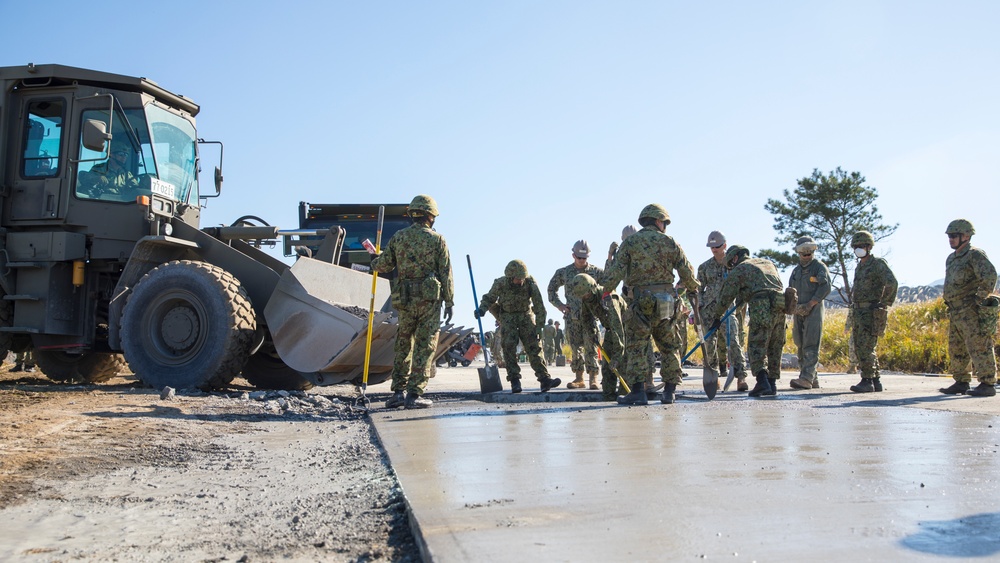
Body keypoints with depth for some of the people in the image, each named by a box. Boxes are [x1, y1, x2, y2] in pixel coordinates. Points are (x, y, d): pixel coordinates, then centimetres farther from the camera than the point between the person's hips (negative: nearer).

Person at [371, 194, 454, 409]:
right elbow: (446, 274, -2)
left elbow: (384, 265, 11)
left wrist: (374, 262, 34)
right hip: (430, 298, -3)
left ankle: (397, 392, 13)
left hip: (404, 299, 3)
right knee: (425, 346, 1)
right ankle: (414, 394, -1)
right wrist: (449, 302, 3)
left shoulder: (398, 237, 7)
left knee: (402, 345, 14)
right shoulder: (437, 240, 0)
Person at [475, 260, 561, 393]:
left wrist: (539, 328, -16)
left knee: (533, 346, -12)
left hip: (526, 315, 0)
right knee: (509, 346, -17)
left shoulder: (531, 283, -20)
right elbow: (489, 298, -1)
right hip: (508, 316, 0)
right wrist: (482, 309, -22)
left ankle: (544, 379, -16)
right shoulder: (500, 284, -19)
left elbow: (539, 307, -14)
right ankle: (514, 381, -13)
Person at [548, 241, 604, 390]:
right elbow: (551, 288, 19)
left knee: (591, 347, -9)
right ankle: (579, 378, 12)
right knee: (575, 347, 5)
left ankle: (593, 378, -8)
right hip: (572, 316, 2)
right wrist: (559, 304, 7)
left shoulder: (596, 271, 2)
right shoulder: (564, 272, 7)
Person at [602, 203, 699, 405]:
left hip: (641, 302, -2)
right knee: (670, 348, 12)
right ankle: (669, 392, 12)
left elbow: (616, 271, -7)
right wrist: (693, 289, 27)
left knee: (636, 348, 1)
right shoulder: (670, 243, 7)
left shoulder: (629, 243, 2)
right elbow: (687, 272, 9)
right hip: (667, 303, 2)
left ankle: (638, 391, -4)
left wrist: (605, 290, 4)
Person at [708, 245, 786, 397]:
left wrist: (717, 317, 21)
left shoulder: (738, 270, 9)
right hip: (779, 309, 6)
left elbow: (725, 297, 9)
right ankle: (772, 383, 14)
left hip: (762, 309, -6)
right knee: (774, 348, 13)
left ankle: (762, 381, -18)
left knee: (757, 346, -5)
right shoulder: (768, 263, 27)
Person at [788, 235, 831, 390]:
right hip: (798, 312, 7)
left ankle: (806, 378, -21)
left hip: (814, 310, -7)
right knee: (801, 345, 5)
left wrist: (810, 304, -16)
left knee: (810, 346, -14)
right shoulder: (796, 271, 21)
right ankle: (813, 379, 11)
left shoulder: (819, 267, 2)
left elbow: (825, 288, -9)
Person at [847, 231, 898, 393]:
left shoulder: (878, 264, -8)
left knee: (865, 347, -14)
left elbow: (892, 283, -22)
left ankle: (867, 382, -11)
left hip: (871, 313, -9)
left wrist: (885, 303, -14)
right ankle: (876, 381, 15)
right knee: (860, 348, 8)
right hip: (857, 312, 9)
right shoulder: (859, 267, 18)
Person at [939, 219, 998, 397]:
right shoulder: (952, 258, 18)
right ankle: (961, 383, 20)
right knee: (957, 349, 12)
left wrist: (979, 298, -20)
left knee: (979, 348, -7)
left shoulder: (975, 255, -10)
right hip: (956, 313, 9)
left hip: (973, 312, -9)